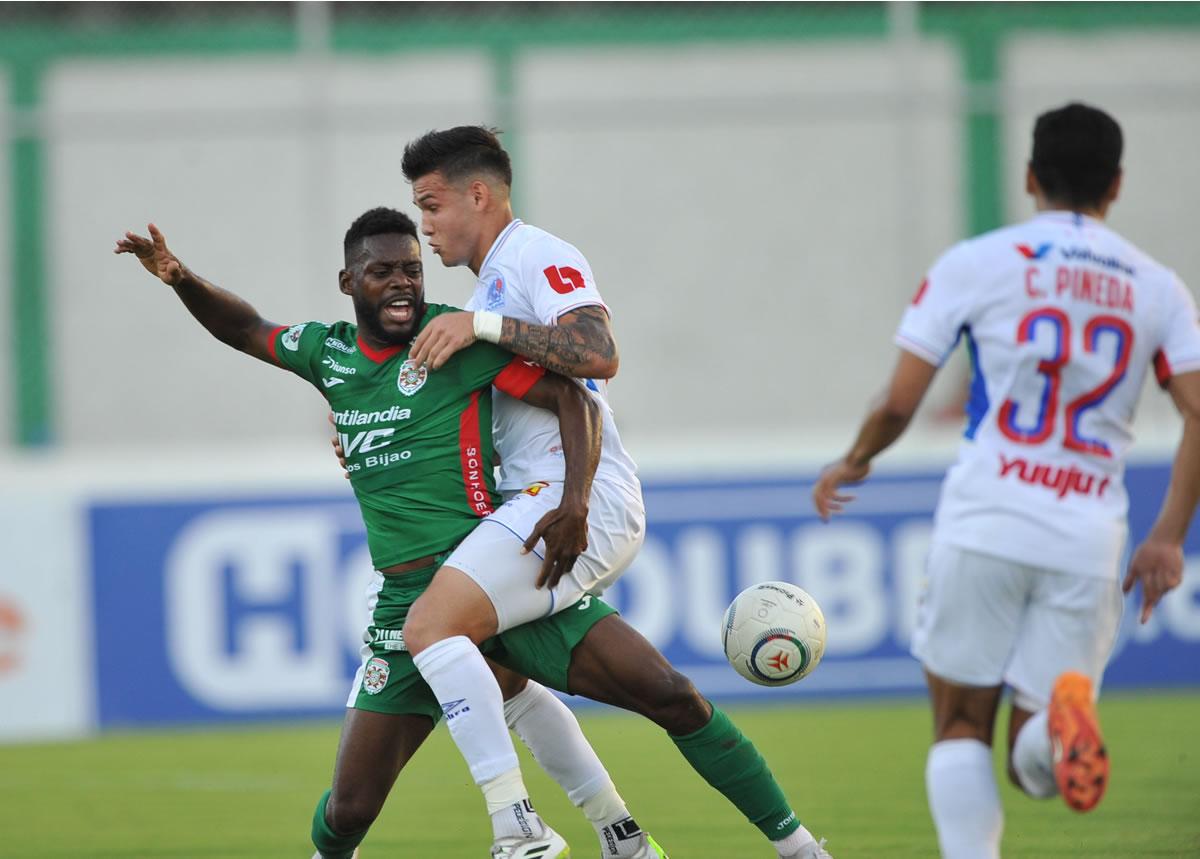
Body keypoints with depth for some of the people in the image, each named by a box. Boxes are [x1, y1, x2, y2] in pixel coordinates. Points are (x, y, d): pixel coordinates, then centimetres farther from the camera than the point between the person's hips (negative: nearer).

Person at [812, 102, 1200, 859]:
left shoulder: (976, 264, 2)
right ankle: (1064, 713, -29)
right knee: (1039, 767, 6)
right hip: (1089, 541, 2)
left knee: (961, 729, 11)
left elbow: (898, 405, 1)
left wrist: (854, 462, 20)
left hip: (985, 525, -2)